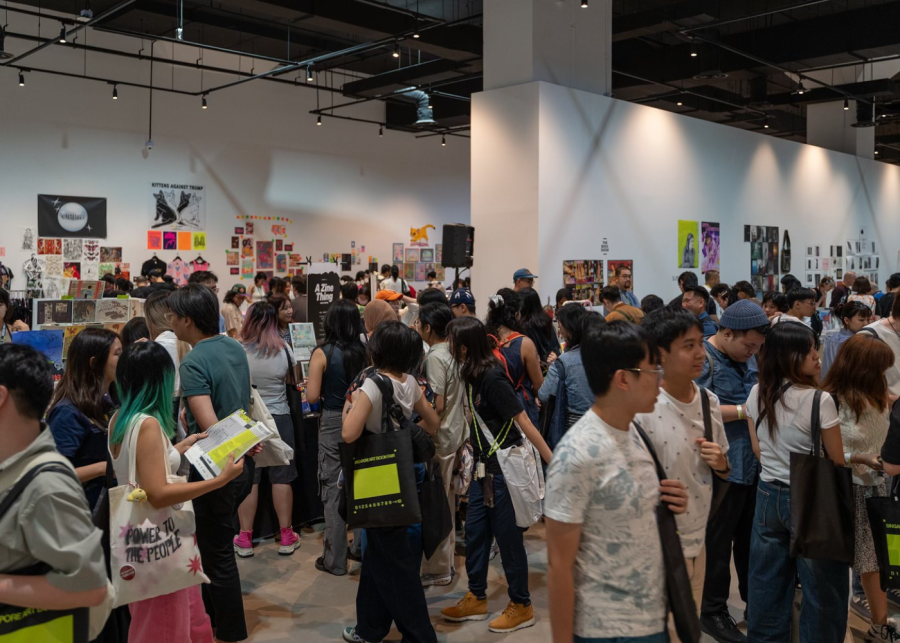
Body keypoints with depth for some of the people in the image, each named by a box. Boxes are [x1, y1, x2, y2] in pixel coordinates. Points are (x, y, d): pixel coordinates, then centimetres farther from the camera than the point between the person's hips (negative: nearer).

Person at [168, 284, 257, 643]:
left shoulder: (193, 364, -22)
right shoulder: (235, 348, 4)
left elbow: (210, 428, -29)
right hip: (241, 463, 9)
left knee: (217, 554, 7)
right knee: (216, 545, 24)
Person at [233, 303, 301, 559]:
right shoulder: (284, 349, -5)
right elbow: (294, 379, 9)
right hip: (279, 417, 1)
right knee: (281, 478, 8)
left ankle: (245, 539, 14)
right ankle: (286, 537, 16)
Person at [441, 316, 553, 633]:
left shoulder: (492, 377, -22)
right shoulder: (471, 374, 3)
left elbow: (525, 423, -21)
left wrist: (554, 462, -20)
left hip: (506, 466, -9)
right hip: (485, 465, 9)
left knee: (507, 535, 3)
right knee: (475, 532, 14)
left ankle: (521, 606, 19)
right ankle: (476, 599, 29)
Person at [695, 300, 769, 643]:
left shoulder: (747, 356, 10)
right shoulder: (702, 360, -16)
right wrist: (744, 411, -21)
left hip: (753, 463, 8)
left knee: (750, 537, 20)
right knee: (719, 541, 4)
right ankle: (713, 613, 19)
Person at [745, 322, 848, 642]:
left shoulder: (757, 394, -3)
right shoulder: (819, 400, -21)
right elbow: (837, 462, -11)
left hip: (768, 495, 6)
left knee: (768, 584, 18)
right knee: (821, 589, 12)